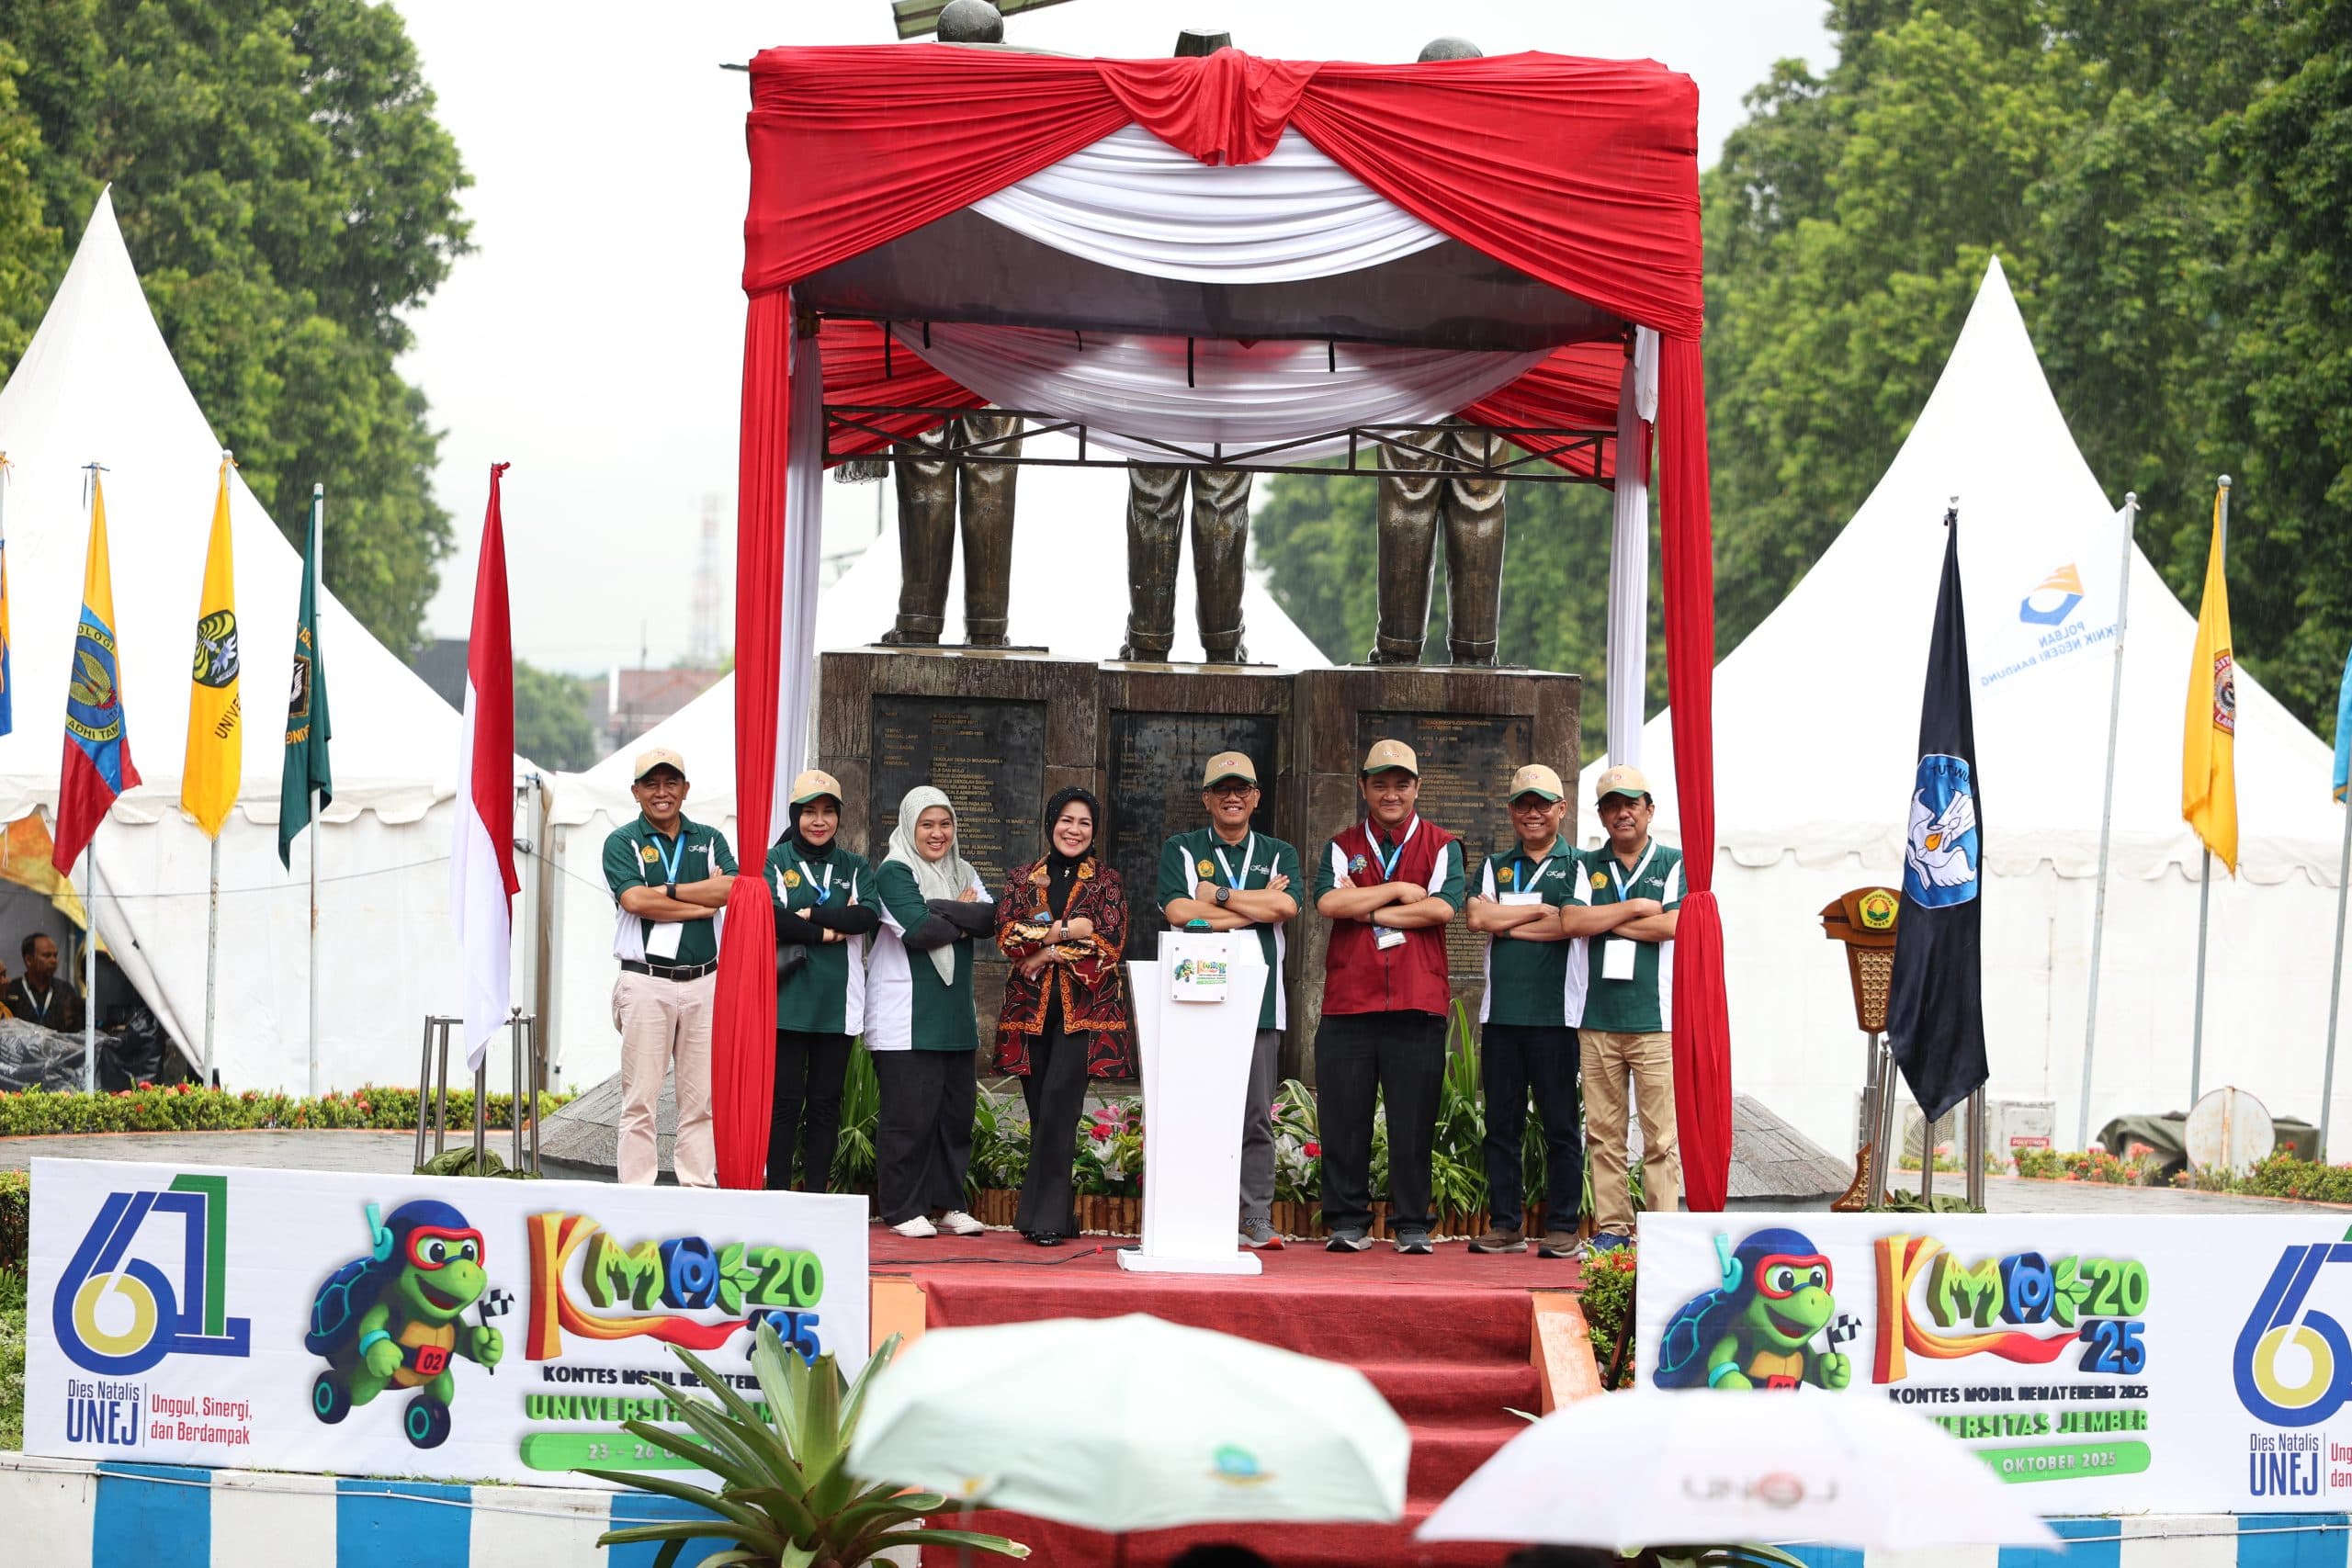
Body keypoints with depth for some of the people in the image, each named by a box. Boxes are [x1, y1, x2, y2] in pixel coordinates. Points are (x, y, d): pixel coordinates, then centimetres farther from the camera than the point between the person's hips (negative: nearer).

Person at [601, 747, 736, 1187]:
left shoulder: (709, 840, 14)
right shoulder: (622, 842, 4)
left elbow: (731, 888, -6)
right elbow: (634, 900, -13)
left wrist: (664, 890, -10)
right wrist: (702, 899, -8)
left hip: (704, 981, 3)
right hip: (646, 981, -3)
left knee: (701, 1097, 3)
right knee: (640, 1099, -4)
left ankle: (699, 1187, 7)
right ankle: (637, 1194, -2)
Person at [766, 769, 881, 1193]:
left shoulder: (854, 868, 13)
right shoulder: (774, 863, 4)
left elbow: (868, 916, -6)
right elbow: (769, 917, -13)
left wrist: (811, 914, -12)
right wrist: (826, 932, -10)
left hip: (837, 1004, 3)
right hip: (787, 999, -3)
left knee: (825, 1103, 5)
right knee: (785, 1100, -3)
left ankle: (816, 1194, 9)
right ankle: (778, 1193, 1)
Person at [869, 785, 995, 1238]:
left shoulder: (963, 873, 16)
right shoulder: (894, 871, -4)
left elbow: (991, 917, -2)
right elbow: (919, 929, -19)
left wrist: (941, 911, -14)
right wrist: (964, 921, -4)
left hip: (953, 1013, 7)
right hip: (905, 1015, -6)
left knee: (956, 1109, 6)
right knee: (910, 1111, -7)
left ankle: (946, 1204, 14)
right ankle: (901, 1209, -1)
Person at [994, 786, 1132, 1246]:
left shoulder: (1105, 882, 7)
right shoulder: (1023, 880, 13)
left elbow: (1108, 946, -3)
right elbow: (1007, 935, 0)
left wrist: (1045, 952, -8)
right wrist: (1066, 930, -10)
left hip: (1083, 1008, -3)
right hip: (1031, 1007, 3)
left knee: (1059, 1101, -16)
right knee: (1042, 1112, 2)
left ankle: (1045, 1215, -14)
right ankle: (1053, 1214, 9)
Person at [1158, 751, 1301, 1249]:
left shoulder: (1279, 854, 16)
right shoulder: (1180, 851, 11)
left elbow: (1285, 907, -5)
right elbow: (1179, 912, -7)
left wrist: (1216, 896, -4)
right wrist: (1258, 905, -4)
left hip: (1259, 1001, 2)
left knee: (1256, 1115, 0)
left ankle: (1258, 1220, 1)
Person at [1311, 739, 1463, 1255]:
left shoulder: (1441, 846, 9)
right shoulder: (1343, 847, 14)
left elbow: (1442, 907, -8)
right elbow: (1328, 902, -5)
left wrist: (1365, 909, -5)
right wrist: (1399, 891, -5)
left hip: (1418, 1004, -1)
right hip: (1349, 1002, 2)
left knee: (1414, 1120, -1)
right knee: (1344, 1117, 0)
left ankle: (1412, 1225, 7)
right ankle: (1347, 1222, 8)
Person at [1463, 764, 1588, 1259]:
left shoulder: (1578, 866, 6)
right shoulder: (1495, 867, 17)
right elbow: (1477, 916, -1)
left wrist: (1507, 923, -4)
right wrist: (1541, 910, -4)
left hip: (1556, 1013, -3)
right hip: (1501, 1010, 4)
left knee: (1561, 1124, -2)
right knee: (1501, 1123, 4)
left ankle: (1562, 1226, 2)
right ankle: (1505, 1224, 10)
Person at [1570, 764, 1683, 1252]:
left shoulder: (1675, 864, 6)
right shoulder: (1587, 867, 14)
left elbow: (1671, 925, -9)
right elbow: (1571, 922, -3)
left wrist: (1604, 921, -2)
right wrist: (1634, 908, -6)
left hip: (1656, 1019, -3)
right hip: (1597, 1019, 3)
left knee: (1661, 1133, -5)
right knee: (1603, 1130, 3)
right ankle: (1611, 1226, 8)